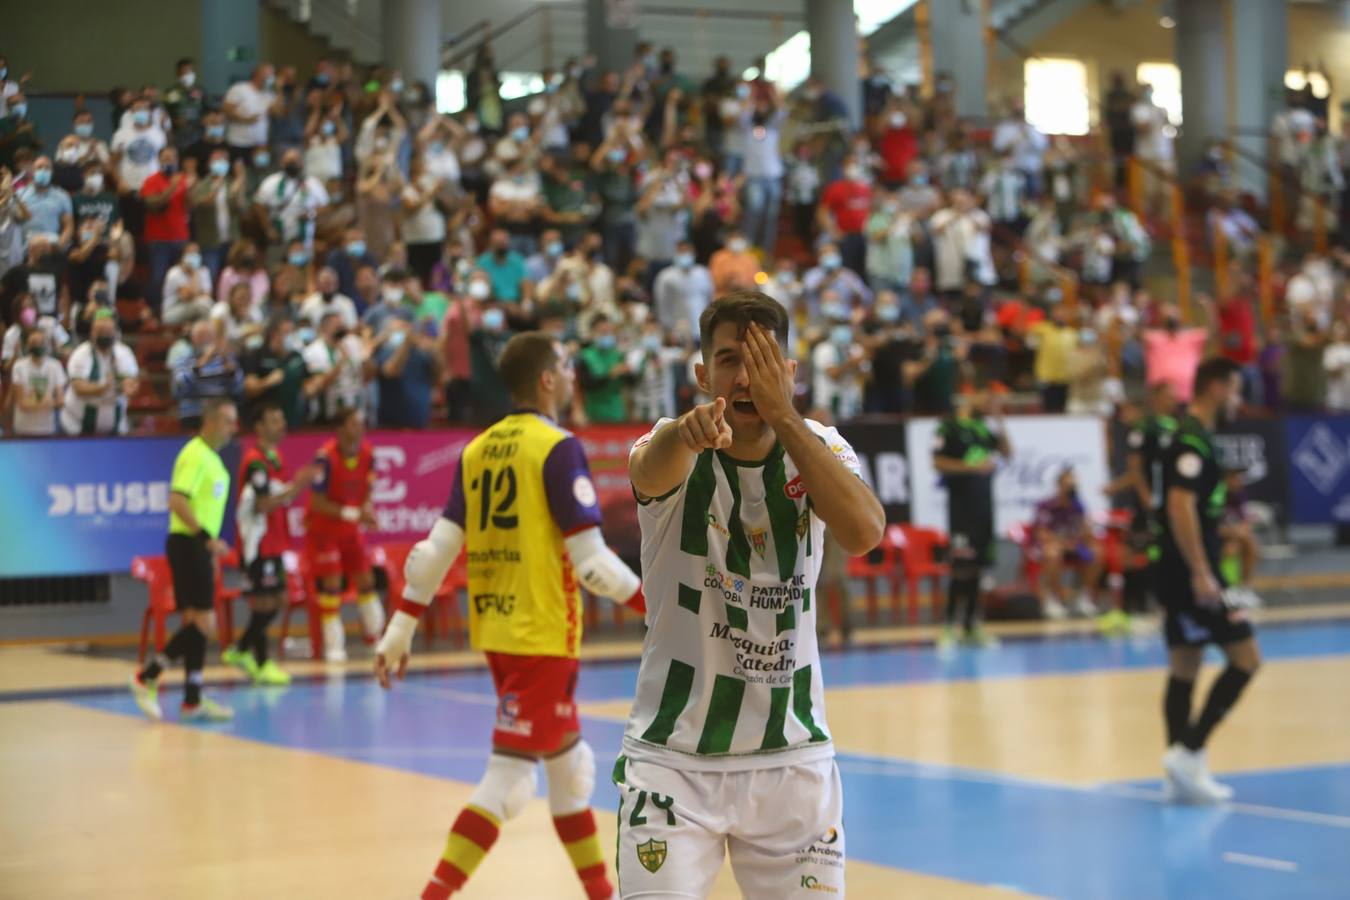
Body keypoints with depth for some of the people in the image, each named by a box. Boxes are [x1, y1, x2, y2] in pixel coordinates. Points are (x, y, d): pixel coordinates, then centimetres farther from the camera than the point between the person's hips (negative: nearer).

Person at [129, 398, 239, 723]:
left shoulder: (212, 458, 17)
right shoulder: (195, 455, -13)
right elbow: (177, 501, -22)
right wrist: (207, 537, -26)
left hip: (199, 547, 10)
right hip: (188, 545, -10)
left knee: (196, 623, 9)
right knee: (203, 623, -12)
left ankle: (193, 701, 11)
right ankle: (147, 678, -5)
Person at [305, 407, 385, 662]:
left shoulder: (367, 452, -6)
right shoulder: (326, 457, -25)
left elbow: (367, 491, 4)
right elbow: (318, 503, -23)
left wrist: (367, 511, -17)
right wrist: (352, 514, -29)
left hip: (351, 528, 6)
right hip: (324, 529, -6)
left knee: (365, 579, 7)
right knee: (331, 584, -8)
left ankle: (376, 639, 19)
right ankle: (334, 646, -1)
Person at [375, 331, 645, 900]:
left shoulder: (477, 449, 8)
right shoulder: (557, 448, -12)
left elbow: (437, 549, 6)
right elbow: (591, 560, -15)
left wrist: (400, 630, 10)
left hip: (496, 631, 8)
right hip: (542, 635, -8)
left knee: (570, 763, 20)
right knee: (508, 779, -5)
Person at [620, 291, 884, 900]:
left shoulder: (818, 448, -2)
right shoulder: (675, 451, -10)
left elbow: (864, 532, -23)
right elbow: (649, 471, -36)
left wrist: (783, 416, -27)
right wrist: (688, 431, -59)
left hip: (793, 759, 3)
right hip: (672, 759, -2)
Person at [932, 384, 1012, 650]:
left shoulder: (984, 428, 13)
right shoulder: (949, 427, -7)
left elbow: (1007, 453, 15)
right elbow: (938, 462, -14)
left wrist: (1000, 423, 5)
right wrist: (973, 467, -18)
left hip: (984, 502, 7)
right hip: (961, 501, -7)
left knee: (977, 566, 9)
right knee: (962, 566, -11)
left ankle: (971, 624, 15)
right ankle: (950, 625, -7)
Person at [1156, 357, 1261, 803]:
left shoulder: (1195, 437, 16)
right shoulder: (1193, 440, -15)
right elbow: (1180, 507, -24)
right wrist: (1201, 574, -27)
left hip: (1186, 576, 10)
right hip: (1191, 572, -10)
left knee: (1184, 669, 9)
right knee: (1245, 658, -8)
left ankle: (1186, 774, 11)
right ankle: (1187, 752, -10)